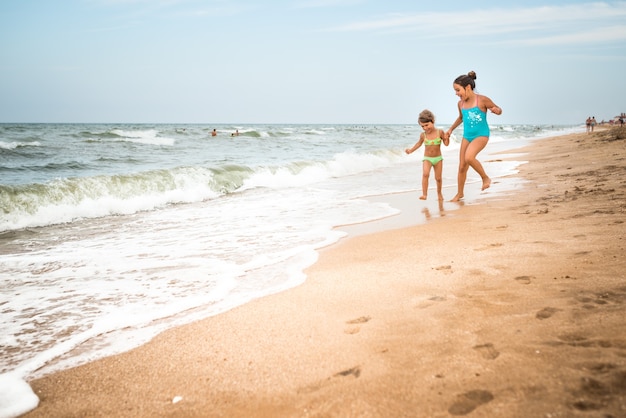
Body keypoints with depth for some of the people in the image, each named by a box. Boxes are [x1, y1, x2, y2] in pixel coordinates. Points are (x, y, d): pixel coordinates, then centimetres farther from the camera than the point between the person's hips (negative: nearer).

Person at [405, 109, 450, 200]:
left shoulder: (440, 132, -10)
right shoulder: (423, 135, -5)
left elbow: (446, 144, -2)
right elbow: (419, 143, 16)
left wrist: (447, 138, -22)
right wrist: (411, 150, 10)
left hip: (438, 158, 0)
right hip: (427, 158, 0)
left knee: (438, 178, 6)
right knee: (425, 174, -25)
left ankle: (439, 193, 33)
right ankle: (424, 194, -24)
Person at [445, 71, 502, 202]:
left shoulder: (482, 100, -14)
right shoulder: (460, 104, 2)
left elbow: (499, 110, -2)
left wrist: (496, 110, -24)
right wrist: (451, 129, 18)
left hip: (481, 135, -6)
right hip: (467, 136, 6)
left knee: (469, 157, -31)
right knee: (462, 167, 7)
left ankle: (485, 178, -7)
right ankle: (460, 193, 25)